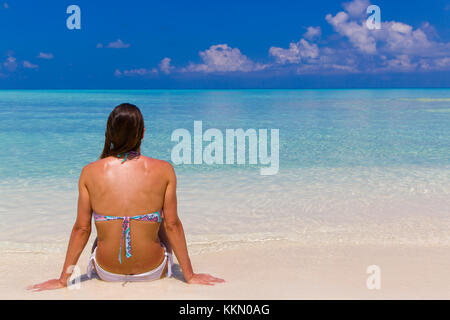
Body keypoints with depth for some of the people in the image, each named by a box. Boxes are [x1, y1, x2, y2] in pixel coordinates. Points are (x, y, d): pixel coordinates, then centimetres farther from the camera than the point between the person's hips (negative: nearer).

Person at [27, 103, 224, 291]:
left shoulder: (90, 172, -11)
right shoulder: (164, 170, -14)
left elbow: (81, 228, -6)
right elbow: (172, 225, -9)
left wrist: (63, 279, 7)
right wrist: (190, 276, 3)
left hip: (107, 272, 1)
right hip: (152, 272, -1)